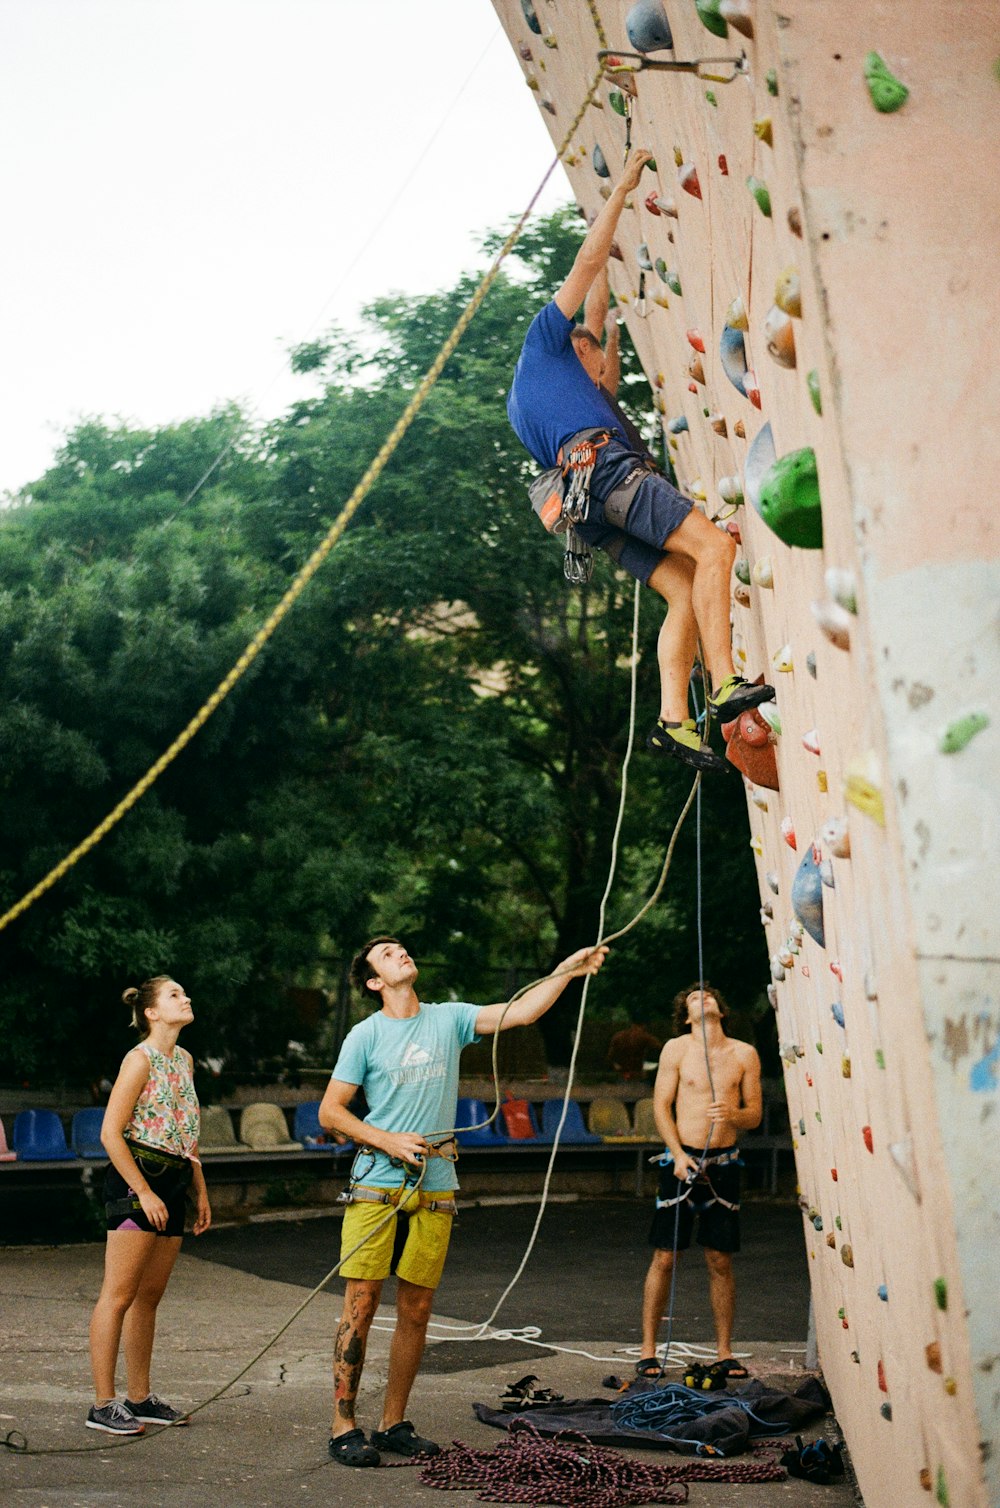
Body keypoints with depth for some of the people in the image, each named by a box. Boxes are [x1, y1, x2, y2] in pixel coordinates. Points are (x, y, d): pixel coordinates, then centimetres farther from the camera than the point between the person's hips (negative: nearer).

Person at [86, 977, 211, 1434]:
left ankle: (139, 1399, 18)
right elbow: (111, 1132, -14)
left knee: (149, 1296, 11)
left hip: (172, 1184, 8)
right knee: (119, 1295, -5)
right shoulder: (140, 1059, -9)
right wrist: (144, 1193, -17)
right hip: (135, 1179, -8)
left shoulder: (184, 1060, 15)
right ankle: (102, 1405, -2)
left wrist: (200, 1191, 17)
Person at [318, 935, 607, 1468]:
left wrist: (565, 972, -10)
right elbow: (329, 1111, 1)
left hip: (435, 1185, 3)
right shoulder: (366, 1035, 1)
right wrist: (388, 1142, -9)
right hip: (376, 1184, -3)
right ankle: (343, 1426, 2)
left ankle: (393, 1424, 17)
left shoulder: (449, 1019, 8)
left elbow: (520, 1012, 0)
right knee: (361, 1304, -5)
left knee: (416, 1309, 6)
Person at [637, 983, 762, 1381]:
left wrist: (733, 1115, -16)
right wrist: (678, 1154, -11)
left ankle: (724, 1353, 15)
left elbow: (755, 1112, 6)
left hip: (723, 1162, 2)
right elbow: (661, 1105, 0)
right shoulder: (676, 1049, 1)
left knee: (720, 1261, 5)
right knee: (664, 1257, 0)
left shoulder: (744, 1054, 5)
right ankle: (648, 1351, 8)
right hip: (682, 1159, -2)